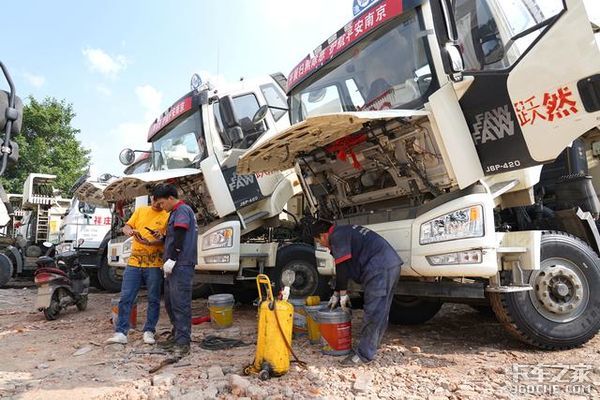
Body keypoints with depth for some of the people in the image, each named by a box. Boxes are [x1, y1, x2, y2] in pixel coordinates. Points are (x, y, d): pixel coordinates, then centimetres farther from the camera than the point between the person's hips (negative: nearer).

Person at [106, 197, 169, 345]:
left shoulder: (167, 216, -2)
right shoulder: (140, 210, 11)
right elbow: (126, 227, 12)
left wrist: (150, 243, -26)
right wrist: (130, 231, -12)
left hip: (154, 265, -3)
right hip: (134, 262, 3)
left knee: (153, 300, 5)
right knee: (126, 298, 2)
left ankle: (149, 331, 18)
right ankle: (121, 333, 10)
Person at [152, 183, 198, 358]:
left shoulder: (182, 210, -8)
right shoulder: (175, 212, 22)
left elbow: (179, 239, -17)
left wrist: (171, 260, -18)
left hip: (181, 265, -10)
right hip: (173, 265, 10)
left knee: (180, 304, -8)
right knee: (170, 302, 15)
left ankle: (183, 342, -4)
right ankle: (176, 334, 27)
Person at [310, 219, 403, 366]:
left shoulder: (337, 236, -6)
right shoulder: (344, 232, 25)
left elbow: (342, 267, -9)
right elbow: (344, 267, 29)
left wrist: (342, 293, 3)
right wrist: (336, 293, 32)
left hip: (380, 268, -11)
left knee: (373, 312, -6)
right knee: (380, 312, 16)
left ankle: (364, 355, 1)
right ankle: (370, 347, 27)